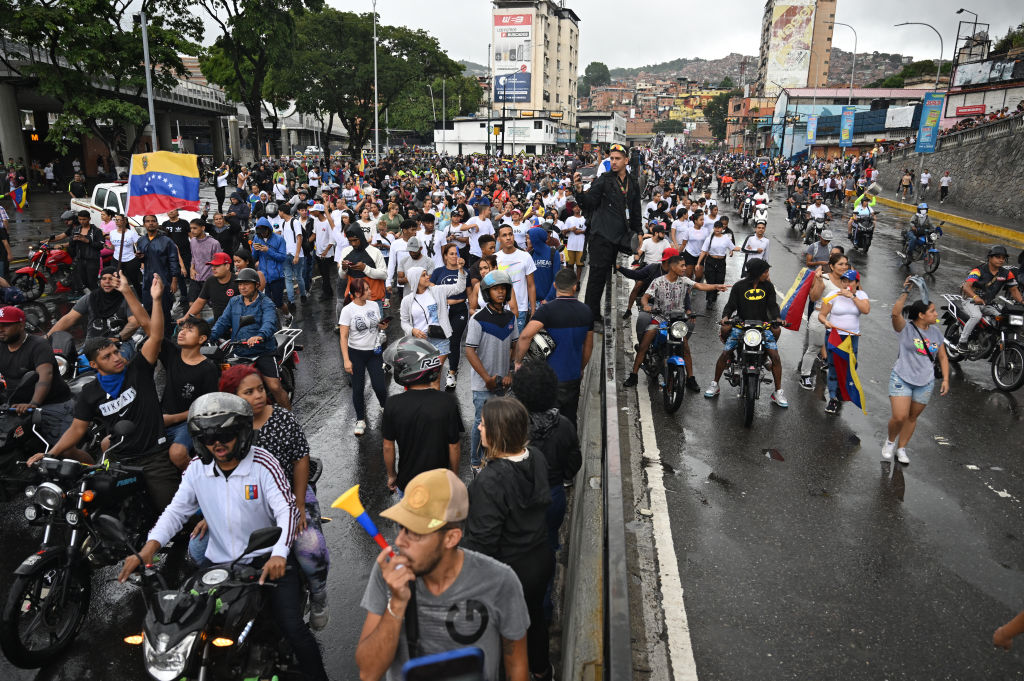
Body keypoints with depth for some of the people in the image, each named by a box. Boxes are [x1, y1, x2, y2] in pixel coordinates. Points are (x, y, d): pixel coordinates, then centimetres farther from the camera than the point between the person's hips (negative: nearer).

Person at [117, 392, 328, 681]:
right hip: (218, 560, 5)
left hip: (267, 559, -4)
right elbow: (175, 512, 3)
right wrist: (148, 550, -14)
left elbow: (286, 509, -18)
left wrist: (279, 554, -33)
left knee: (293, 628, -15)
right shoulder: (196, 471, 2)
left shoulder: (262, 463, -12)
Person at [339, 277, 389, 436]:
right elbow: (343, 337, -13)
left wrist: (382, 326, -8)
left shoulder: (374, 306, 2)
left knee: (379, 386, -2)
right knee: (358, 389, 6)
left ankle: (386, 408, 29)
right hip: (356, 353, -3)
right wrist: (346, 360, -19)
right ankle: (360, 420, 23)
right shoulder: (348, 310, -12)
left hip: (374, 352, 3)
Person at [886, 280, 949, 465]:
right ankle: (890, 441, 19)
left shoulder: (936, 331, 6)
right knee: (899, 417, -11)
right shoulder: (906, 328, -9)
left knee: (912, 417, 12)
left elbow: (943, 357, 14)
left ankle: (901, 449, 29)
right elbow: (895, 313, -31)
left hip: (925, 383, 5)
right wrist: (905, 292, -32)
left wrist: (945, 379, 5)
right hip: (901, 379, -5)